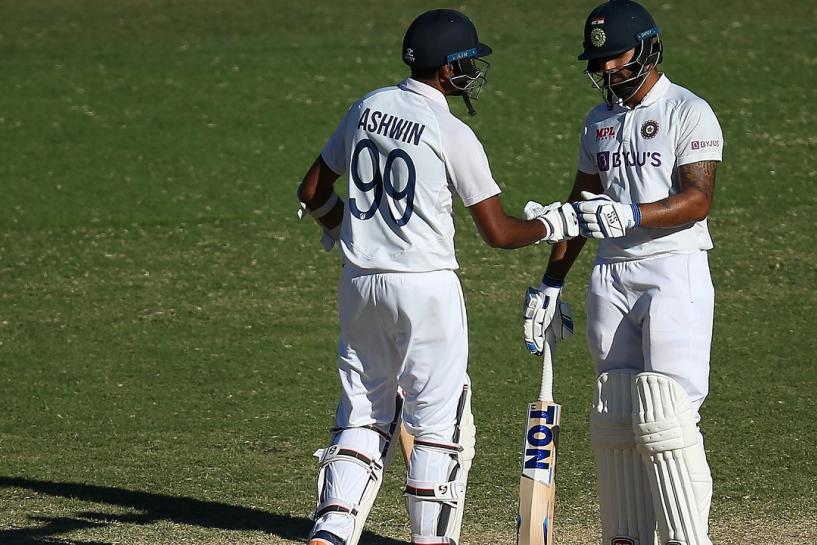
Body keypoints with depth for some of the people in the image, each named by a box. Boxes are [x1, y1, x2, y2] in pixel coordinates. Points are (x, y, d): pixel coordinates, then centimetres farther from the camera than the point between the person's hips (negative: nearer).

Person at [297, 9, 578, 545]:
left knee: (364, 415, 12)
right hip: (426, 289, -6)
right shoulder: (453, 135, -13)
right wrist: (553, 223, 7)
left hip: (360, 281, 6)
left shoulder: (367, 108, 5)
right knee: (439, 421, 4)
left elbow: (313, 192, 12)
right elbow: (499, 233, -10)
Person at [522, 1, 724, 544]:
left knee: (662, 417, -15)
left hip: (675, 273, -7)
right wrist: (550, 283, 16)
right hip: (611, 276, 7)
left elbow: (698, 199, -16)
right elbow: (582, 205, 21)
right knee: (614, 419, 3)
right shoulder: (600, 122, 16)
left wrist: (633, 214, -31)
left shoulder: (689, 113, -5)